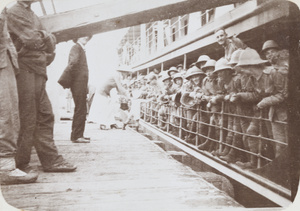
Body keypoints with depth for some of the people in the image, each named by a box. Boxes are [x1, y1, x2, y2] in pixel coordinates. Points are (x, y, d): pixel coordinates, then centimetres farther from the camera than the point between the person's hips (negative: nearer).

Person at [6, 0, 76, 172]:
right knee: (27, 120, -4)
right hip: (25, 71, -8)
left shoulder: (33, 16, 23)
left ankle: (51, 160, 13)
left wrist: (43, 36, -7)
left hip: (39, 73, 8)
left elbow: (51, 45, 12)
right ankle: (20, 164, 7)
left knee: (45, 116, 7)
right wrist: (45, 38, 3)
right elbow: (31, 40, -16)